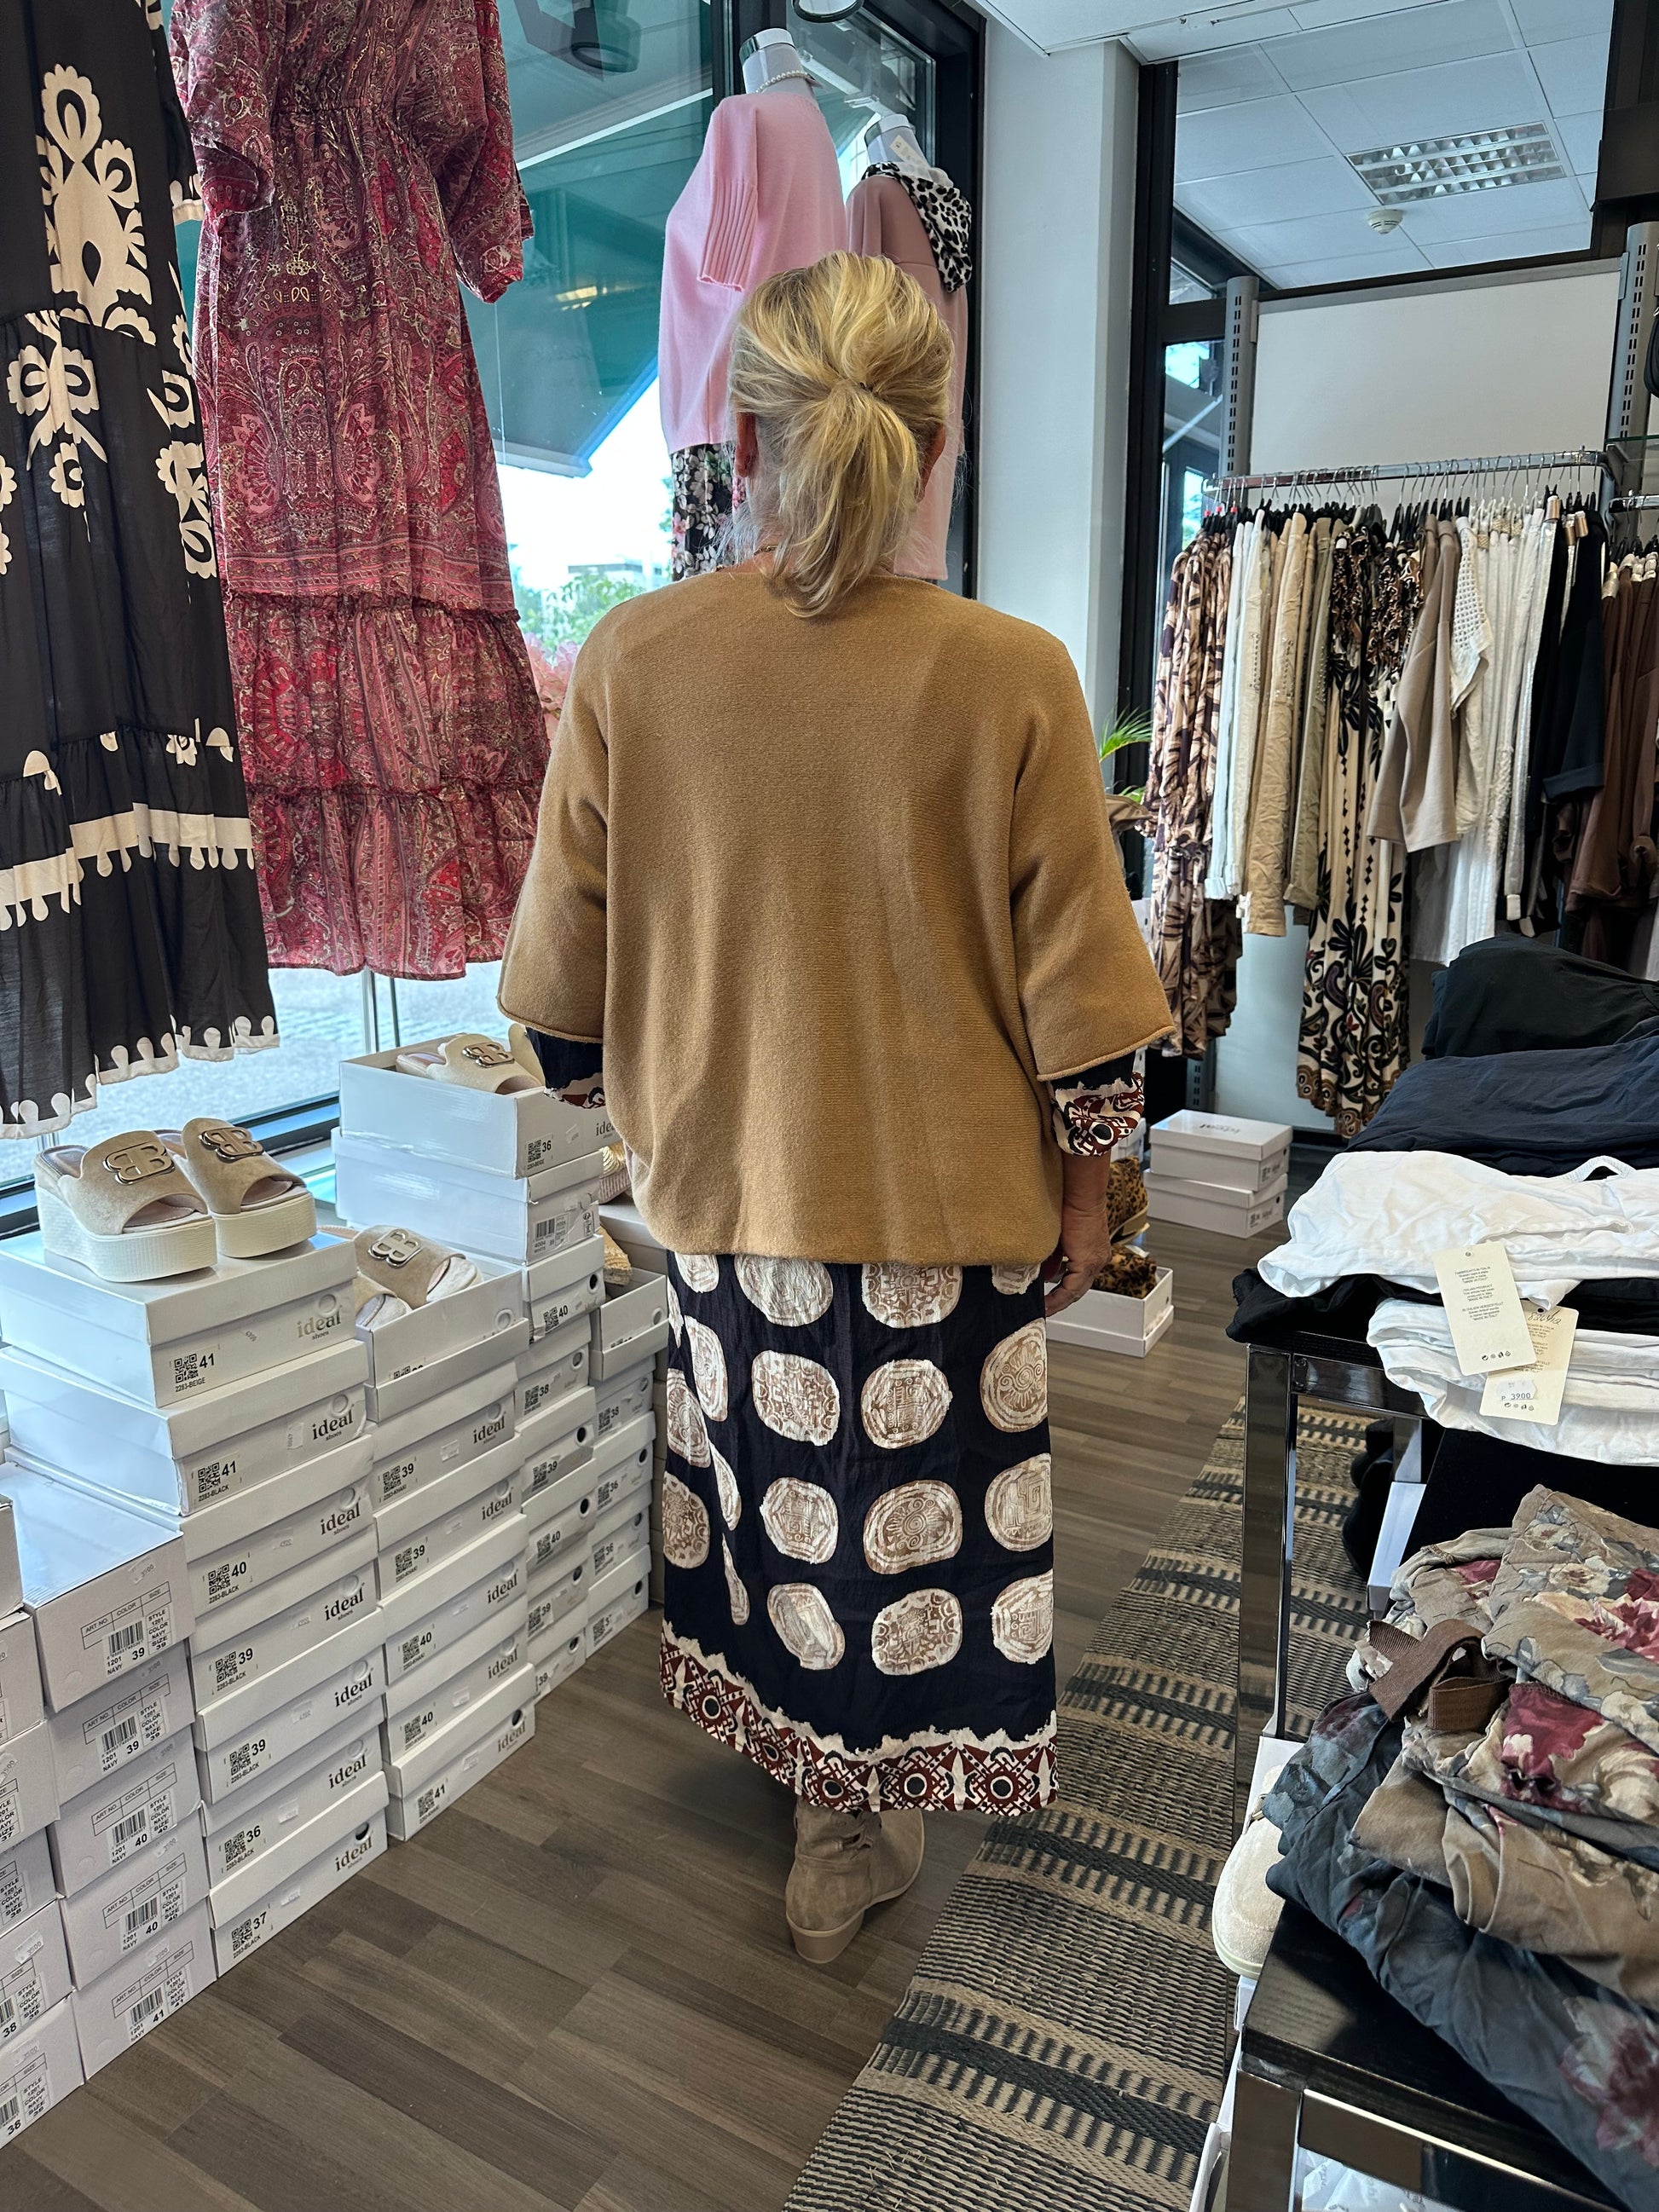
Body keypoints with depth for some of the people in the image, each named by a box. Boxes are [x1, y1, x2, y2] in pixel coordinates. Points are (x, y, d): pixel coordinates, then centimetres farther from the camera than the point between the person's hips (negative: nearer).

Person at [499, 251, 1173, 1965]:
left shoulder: (631, 662, -11)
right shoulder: (1008, 678, -15)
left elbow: (559, 969, -3)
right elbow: (1077, 989, -10)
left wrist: (618, 1105, 15)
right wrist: (1083, 1175, 6)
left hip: (724, 1181, 2)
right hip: (946, 1191, -1)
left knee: (768, 1479, 23)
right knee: (915, 1502, 18)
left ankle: (795, 1737, 46)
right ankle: (860, 1823, 38)